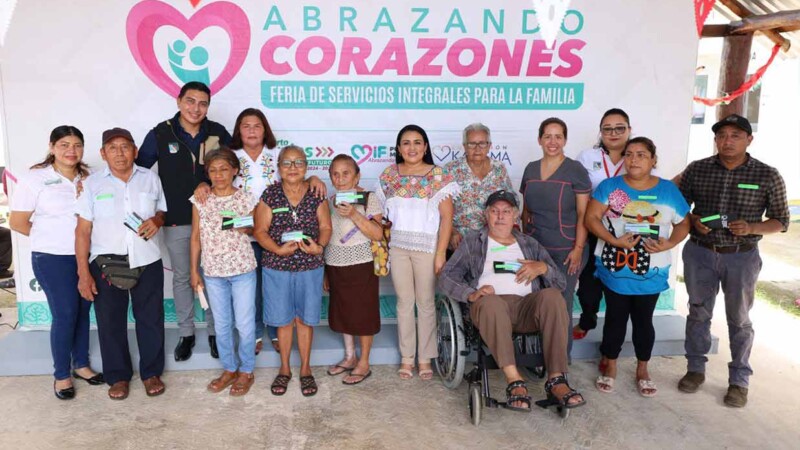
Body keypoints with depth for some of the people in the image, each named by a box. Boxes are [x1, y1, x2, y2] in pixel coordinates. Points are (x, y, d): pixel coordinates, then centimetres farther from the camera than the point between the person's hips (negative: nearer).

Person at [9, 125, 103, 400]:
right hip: (53, 259, -4)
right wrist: (52, 237, 1)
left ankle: (81, 364, 29)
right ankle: (61, 375, 16)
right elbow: (17, 222, -3)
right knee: (65, 315, -1)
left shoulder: (87, 178, 6)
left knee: (83, 312, 12)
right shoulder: (35, 179, -6)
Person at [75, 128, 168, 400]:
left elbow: (163, 211, 16)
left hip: (148, 263, 1)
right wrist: (83, 273, -7)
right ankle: (118, 376, 25)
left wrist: (156, 220, -10)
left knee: (150, 319, 9)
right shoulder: (93, 184, -1)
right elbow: (83, 230, -2)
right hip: (106, 264, -1)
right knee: (110, 322, 8)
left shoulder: (150, 179, 4)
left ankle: (151, 372, 26)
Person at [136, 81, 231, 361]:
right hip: (176, 221, 0)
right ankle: (186, 333, 25)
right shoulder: (161, 134, -4)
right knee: (182, 277, 11)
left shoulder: (218, 133, -1)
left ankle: (215, 331, 24)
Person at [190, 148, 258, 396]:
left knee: (245, 324, 4)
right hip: (213, 272, 2)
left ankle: (246, 371, 21)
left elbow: (255, 230, 6)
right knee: (221, 325, 13)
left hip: (243, 270, -2)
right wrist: (194, 271, 5)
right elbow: (195, 237, 5)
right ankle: (229, 369, 29)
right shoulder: (200, 201, 0)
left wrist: (246, 228, -17)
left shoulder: (246, 199, -5)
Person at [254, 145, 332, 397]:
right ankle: (284, 369, 28)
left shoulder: (316, 195, 0)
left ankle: (305, 369, 27)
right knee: (283, 320, 10)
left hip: (310, 267, 0)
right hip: (277, 266, 0)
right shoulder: (270, 195, -2)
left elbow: (326, 227, 1)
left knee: (305, 319, 10)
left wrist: (319, 246, -18)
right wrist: (278, 249, -19)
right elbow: (260, 230, -3)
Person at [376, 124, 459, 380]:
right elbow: (381, 213, 10)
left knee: (425, 303, 4)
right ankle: (407, 358, 19)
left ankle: (425, 359, 16)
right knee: (404, 302, 9)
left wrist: (441, 253, -11)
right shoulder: (389, 176, 7)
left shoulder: (438, 176, -3)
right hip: (398, 247, 3)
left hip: (427, 246, -3)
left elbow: (447, 217, -6)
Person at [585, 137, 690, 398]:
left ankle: (642, 369, 30)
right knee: (615, 318, 9)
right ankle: (610, 365, 28)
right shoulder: (610, 186, -4)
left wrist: (669, 244, -12)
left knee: (643, 320, 11)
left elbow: (683, 224, 7)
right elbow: (591, 218, -9)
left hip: (650, 272, 1)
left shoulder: (668, 190, 1)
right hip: (615, 269, -1)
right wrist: (614, 241, -21)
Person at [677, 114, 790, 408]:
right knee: (698, 313, 13)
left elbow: (781, 221, 0)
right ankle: (695, 369, 29)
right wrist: (693, 221, -13)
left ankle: (739, 381, 23)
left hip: (741, 257, -1)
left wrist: (751, 227, -19)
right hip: (699, 253, 2)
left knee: (739, 320, 10)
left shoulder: (768, 176, -6)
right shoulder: (697, 169, -2)